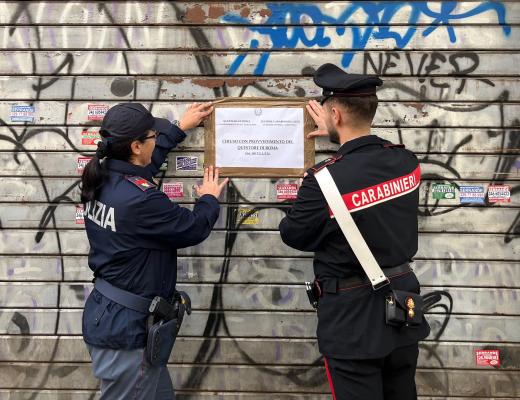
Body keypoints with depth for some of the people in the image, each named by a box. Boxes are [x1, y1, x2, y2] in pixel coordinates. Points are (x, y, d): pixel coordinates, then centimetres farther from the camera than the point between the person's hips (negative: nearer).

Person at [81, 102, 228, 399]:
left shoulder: (103, 177, 0)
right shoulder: (141, 200, -27)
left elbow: (145, 161, 22)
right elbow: (194, 229, -13)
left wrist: (181, 128, 30)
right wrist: (209, 199, 9)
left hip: (108, 314, 9)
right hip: (126, 327, -9)